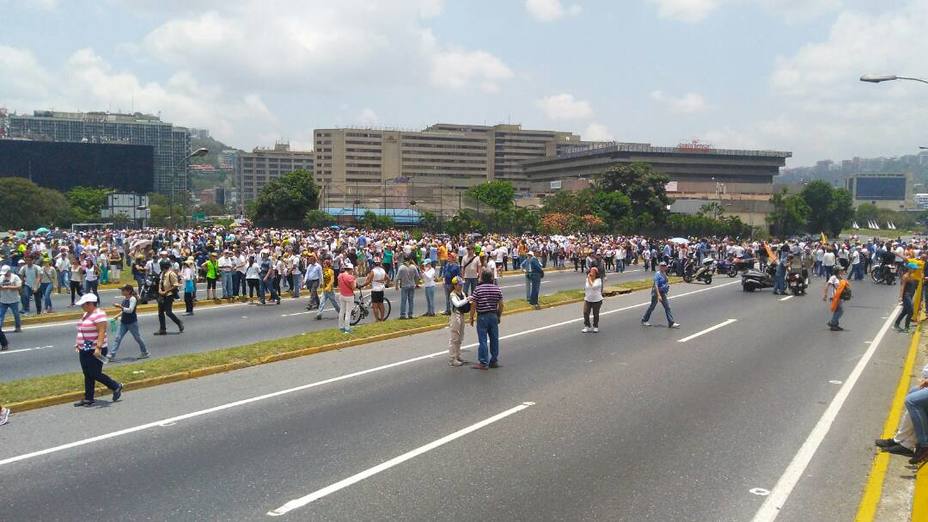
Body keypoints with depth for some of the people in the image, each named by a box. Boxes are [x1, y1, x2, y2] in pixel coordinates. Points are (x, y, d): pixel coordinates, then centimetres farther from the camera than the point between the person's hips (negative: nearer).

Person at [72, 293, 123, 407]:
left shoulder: (98, 314, -16)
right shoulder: (86, 314, 15)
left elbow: (101, 332, -23)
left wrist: (98, 348, -29)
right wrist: (78, 344, 20)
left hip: (95, 351, -9)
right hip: (85, 350, 9)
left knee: (95, 374, -6)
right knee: (87, 375, 10)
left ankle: (116, 387, 11)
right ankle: (88, 399, 15)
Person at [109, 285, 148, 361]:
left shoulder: (133, 299, -15)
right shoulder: (124, 298, 6)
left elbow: (130, 310, -25)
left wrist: (120, 306, -30)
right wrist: (119, 315, 8)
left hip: (132, 322, -7)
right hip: (123, 322, 7)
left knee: (137, 338, 7)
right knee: (118, 337, -3)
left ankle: (145, 353, 24)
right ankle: (112, 355, -5)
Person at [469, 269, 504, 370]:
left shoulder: (478, 289, -10)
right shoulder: (497, 289, 3)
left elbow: (473, 305, -10)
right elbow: (501, 304, 5)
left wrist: (471, 318, -1)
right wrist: (499, 316, 16)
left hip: (482, 317, -4)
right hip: (494, 316, 4)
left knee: (483, 340, -1)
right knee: (494, 339, 12)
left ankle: (483, 363, 1)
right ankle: (494, 361, 20)